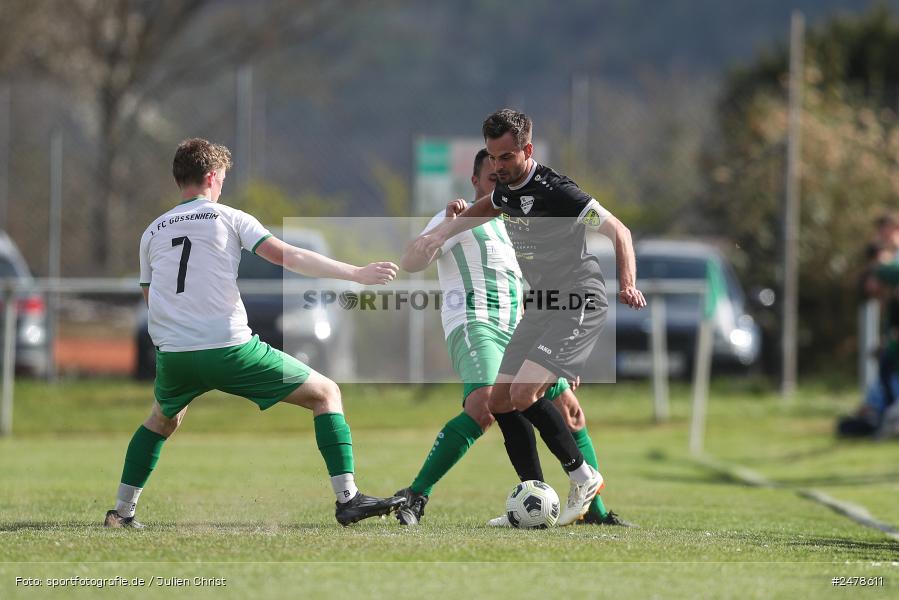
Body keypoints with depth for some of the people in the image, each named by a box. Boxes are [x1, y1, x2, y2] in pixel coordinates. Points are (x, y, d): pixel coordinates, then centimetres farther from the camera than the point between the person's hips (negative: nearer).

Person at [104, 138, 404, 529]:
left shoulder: (153, 232, 17)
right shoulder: (229, 218, 5)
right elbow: (289, 257, -4)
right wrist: (357, 274, -1)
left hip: (172, 356, 4)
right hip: (229, 348, -4)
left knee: (163, 420, 36)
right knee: (326, 393, 8)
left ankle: (121, 512, 27)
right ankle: (347, 499, -4)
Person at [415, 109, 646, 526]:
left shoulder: (553, 191, -21)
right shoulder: (506, 186, 5)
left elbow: (618, 231, -17)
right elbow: (485, 208, 31)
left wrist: (627, 285, -31)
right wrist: (441, 233, 22)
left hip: (578, 307, -9)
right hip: (539, 307, 9)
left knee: (524, 395, -21)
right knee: (500, 401, 5)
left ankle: (583, 477, -5)